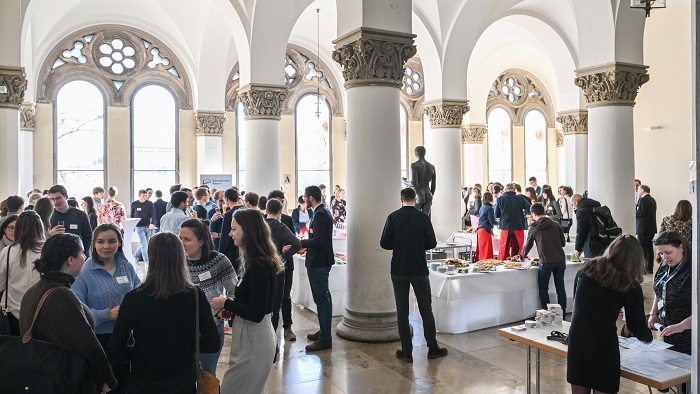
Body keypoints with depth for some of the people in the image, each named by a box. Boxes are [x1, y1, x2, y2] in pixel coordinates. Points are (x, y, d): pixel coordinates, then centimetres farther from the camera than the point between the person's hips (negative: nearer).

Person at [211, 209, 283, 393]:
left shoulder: (259, 266, -22)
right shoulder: (261, 262, 5)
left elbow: (256, 314, -23)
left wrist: (226, 303, -12)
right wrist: (230, 306, 3)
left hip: (253, 341, -9)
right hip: (254, 336, 9)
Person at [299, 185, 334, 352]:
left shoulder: (320, 214, -18)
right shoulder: (323, 212, 13)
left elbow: (318, 240, -26)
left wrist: (301, 243, -16)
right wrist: (306, 245, 15)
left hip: (318, 263, -11)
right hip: (321, 261, 11)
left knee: (322, 300, -5)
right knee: (323, 298, 18)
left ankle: (325, 339, 2)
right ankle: (323, 332, 31)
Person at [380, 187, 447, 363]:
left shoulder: (393, 217, -5)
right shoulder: (423, 217, -6)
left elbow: (384, 243, -6)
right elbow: (432, 243, -5)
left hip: (398, 271, 0)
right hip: (419, 270, 0)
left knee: (402, 311, 7)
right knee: (426, 310, 11)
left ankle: (407, 352, 10)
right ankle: (433, 348, 19)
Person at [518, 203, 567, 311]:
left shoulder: (534, 228, -1)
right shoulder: (555, 225, 6)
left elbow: (528, 245, 9)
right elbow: (563, 243, 11)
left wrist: (522, 256, 27)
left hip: (545, 262, -3)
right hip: (560, 261, 3)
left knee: (543, 288, 10)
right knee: (560, 287, 12)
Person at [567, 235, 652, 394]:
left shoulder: (587, 268, 2)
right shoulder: (631, 287, -6)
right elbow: (637, 327, -1)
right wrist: (648, 336, 22)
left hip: (576, 340, 4)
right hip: (603, 345, -3)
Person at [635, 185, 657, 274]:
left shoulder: (643, 200, -13)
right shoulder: (652, 200, 15)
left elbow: (641, 213, -20)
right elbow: (650, 213, 15)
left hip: (643, 228, -9)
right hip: (651, 227, 9)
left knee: (643, 248, -5)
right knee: (649, 248, 12)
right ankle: (650, 268, 16)